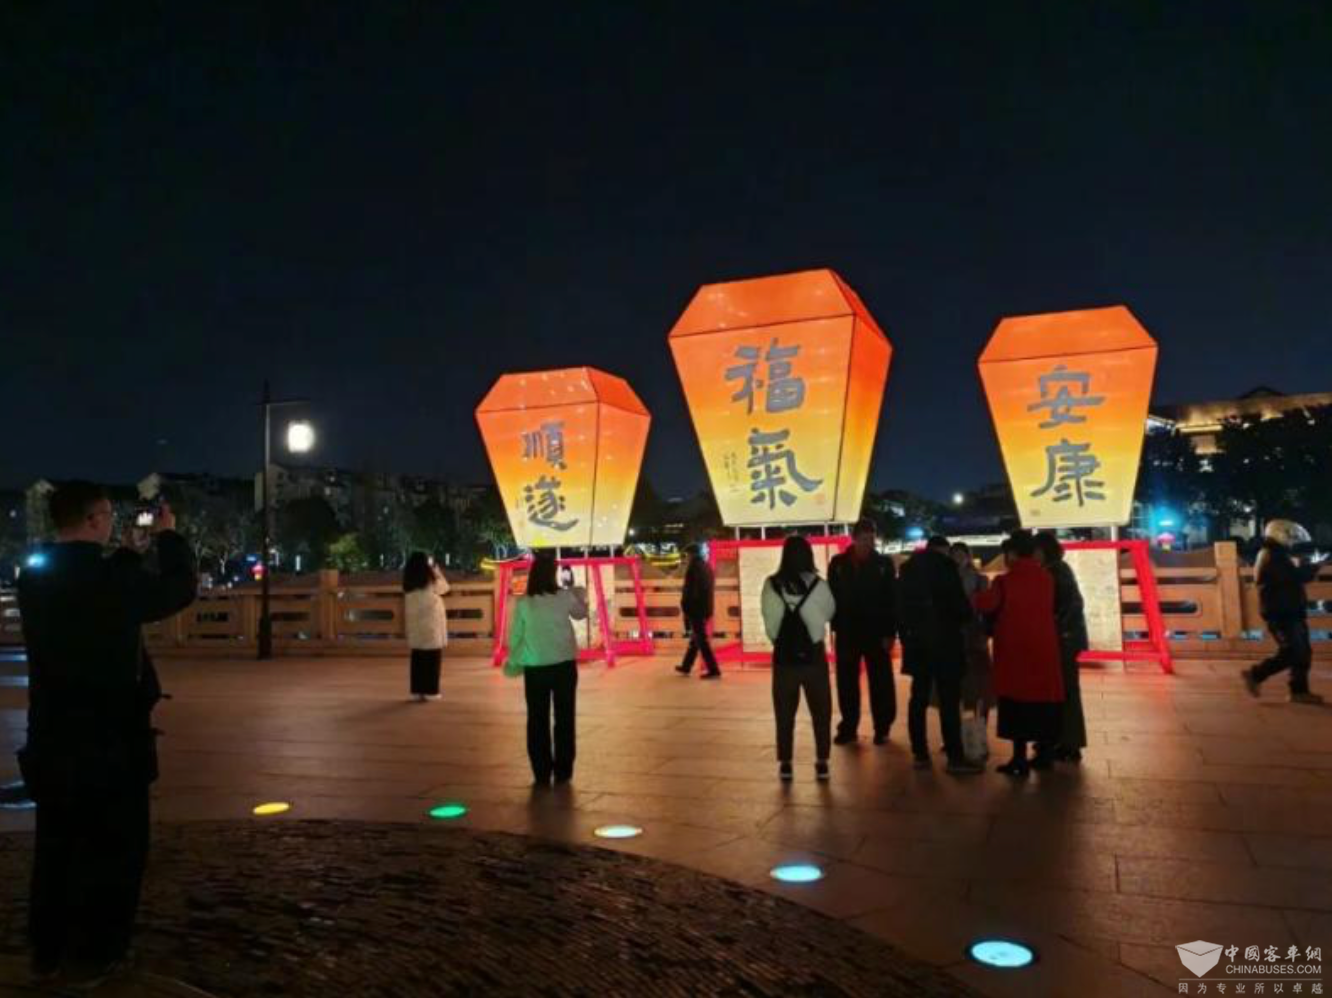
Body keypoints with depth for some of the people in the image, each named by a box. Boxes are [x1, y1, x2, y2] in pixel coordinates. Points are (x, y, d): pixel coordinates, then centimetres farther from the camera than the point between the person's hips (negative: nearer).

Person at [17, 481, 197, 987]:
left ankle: (47, 952, 30)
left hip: (52, 737, 7)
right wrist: (167, 537, 5)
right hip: (110, 739, -6)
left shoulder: (34, 579, 0)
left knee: (56, 844, 19)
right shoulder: (111, 579, -20)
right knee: (113, 849, 8)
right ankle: (93, 957, 17)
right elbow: (181, 589, -7)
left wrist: (136, 549, 15)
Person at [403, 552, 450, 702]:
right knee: (432, 659, 2)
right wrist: (436, 570, 13)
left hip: (415, 625, 5)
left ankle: (417, 690, 14)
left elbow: (406, 608, 11)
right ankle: (430, 690, 3)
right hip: (431, 625, -5)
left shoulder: (408, 585, 1)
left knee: (417, 659, 10)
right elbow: (445, 588, 7)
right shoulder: (432, 583, -11)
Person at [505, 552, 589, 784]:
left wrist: (513, 661, 15)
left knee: (537, 721, 10)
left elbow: (515, 635, -1)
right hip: (564, 665, 0)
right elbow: (581, 614, 14)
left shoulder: (523, 603, -6)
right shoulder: (565, 597, -5)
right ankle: (562, 772, 16)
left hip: (534, 668, 0)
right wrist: (580, 595, 31)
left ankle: (542, 774, 14)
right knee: (564, 718, 12)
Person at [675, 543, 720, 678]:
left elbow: (689, 589, -17)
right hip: (705, 608, 9)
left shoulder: (694, 566, -13)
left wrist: (684, 606, -10)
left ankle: (713, 670, -8)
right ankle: (686, 667, 29)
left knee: (701, 640, -6)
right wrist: (708, 609, 18)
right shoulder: (707, 566, 12)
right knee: (696, 638, 17)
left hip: (695, 608, -9)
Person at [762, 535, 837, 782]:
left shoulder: (771, 585, -6)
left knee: (784, 712, 11)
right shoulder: (817, 584, -10)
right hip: (813, 655, -1)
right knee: (820, 711, 12)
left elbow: (769, 618, 4)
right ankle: (821, 763, 14)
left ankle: (785, 764, 15)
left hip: (783, 656, 1)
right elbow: (830, 612, 7)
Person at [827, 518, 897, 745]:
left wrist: (890, 632, -8)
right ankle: (848, 728, 17)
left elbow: (892, 600, -2)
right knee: (847, 683, 7)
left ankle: (881, 728, 15)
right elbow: (832, 597, 3)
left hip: (877, 632, -1)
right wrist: (835, 627, -5)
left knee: (880, 683, 4)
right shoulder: (838, 564, 3)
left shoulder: (884, 564, 1)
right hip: (847, 633, 1)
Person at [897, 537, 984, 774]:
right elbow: (958, 601, -9)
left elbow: (900, 606, 13)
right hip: (943, 640, -6)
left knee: (919, 697, 9)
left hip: (916, 640, 6)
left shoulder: (908, 568, 14)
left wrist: (905, 636, 16)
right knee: (949, 699, -4)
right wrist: (969, 615, 12)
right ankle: (955, 757, -4)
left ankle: (920, 754, 10)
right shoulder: (944, 565, -5)